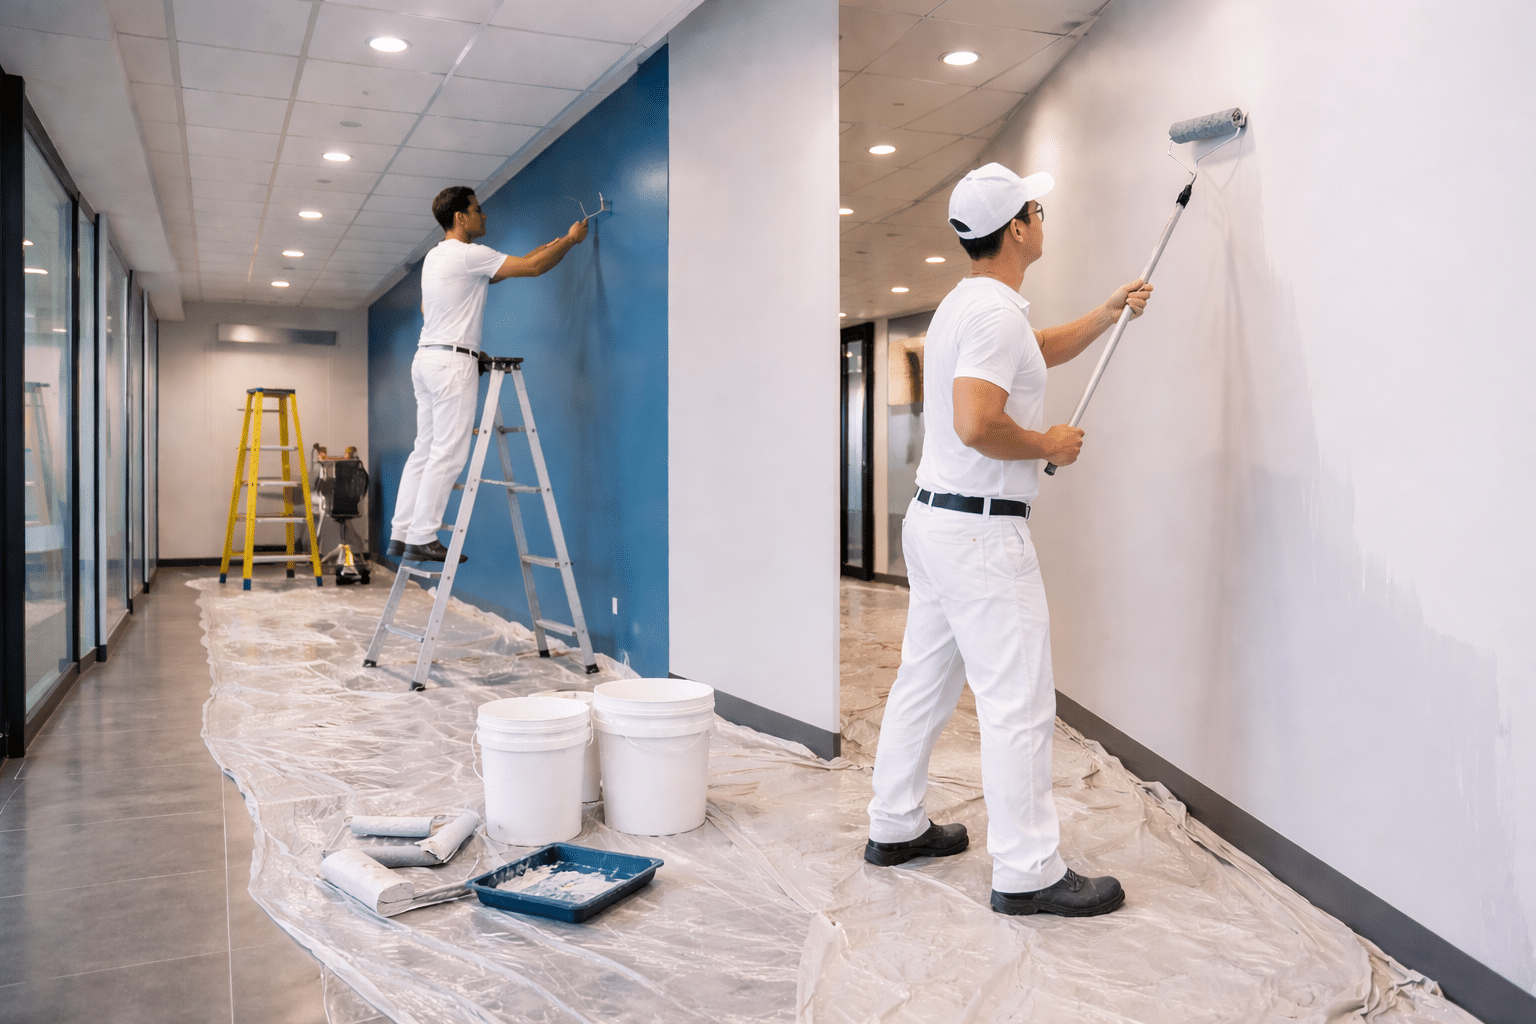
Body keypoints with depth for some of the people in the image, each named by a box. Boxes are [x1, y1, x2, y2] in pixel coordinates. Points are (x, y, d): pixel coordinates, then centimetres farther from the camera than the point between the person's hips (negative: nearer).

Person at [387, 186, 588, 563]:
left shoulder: (435, 256, 18)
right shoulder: (467, 255, -11)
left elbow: (492, 274, 27)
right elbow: (532, 268, -9)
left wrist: (549, 246, 28)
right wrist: (570, 240, 7)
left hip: (426, 359, 10)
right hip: (453, 361, -10)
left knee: (424, 451, 10)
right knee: (447, 454, -8)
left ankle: (401, 534, 10)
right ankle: (422, 538, -8)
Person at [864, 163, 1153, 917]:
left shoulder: (970, 304, 17)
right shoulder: (997, 312, -17)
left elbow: (1041, 350, 35)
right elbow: (977, 425, -29)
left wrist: (1108, 313, 27)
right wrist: (1049, 444, -13)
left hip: (935, 518, 11)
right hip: (981, 530, -11)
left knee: (923, 679, 16)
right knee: (1018, 702, -5)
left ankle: (895, 827, 27)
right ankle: (1027, 873, 3)